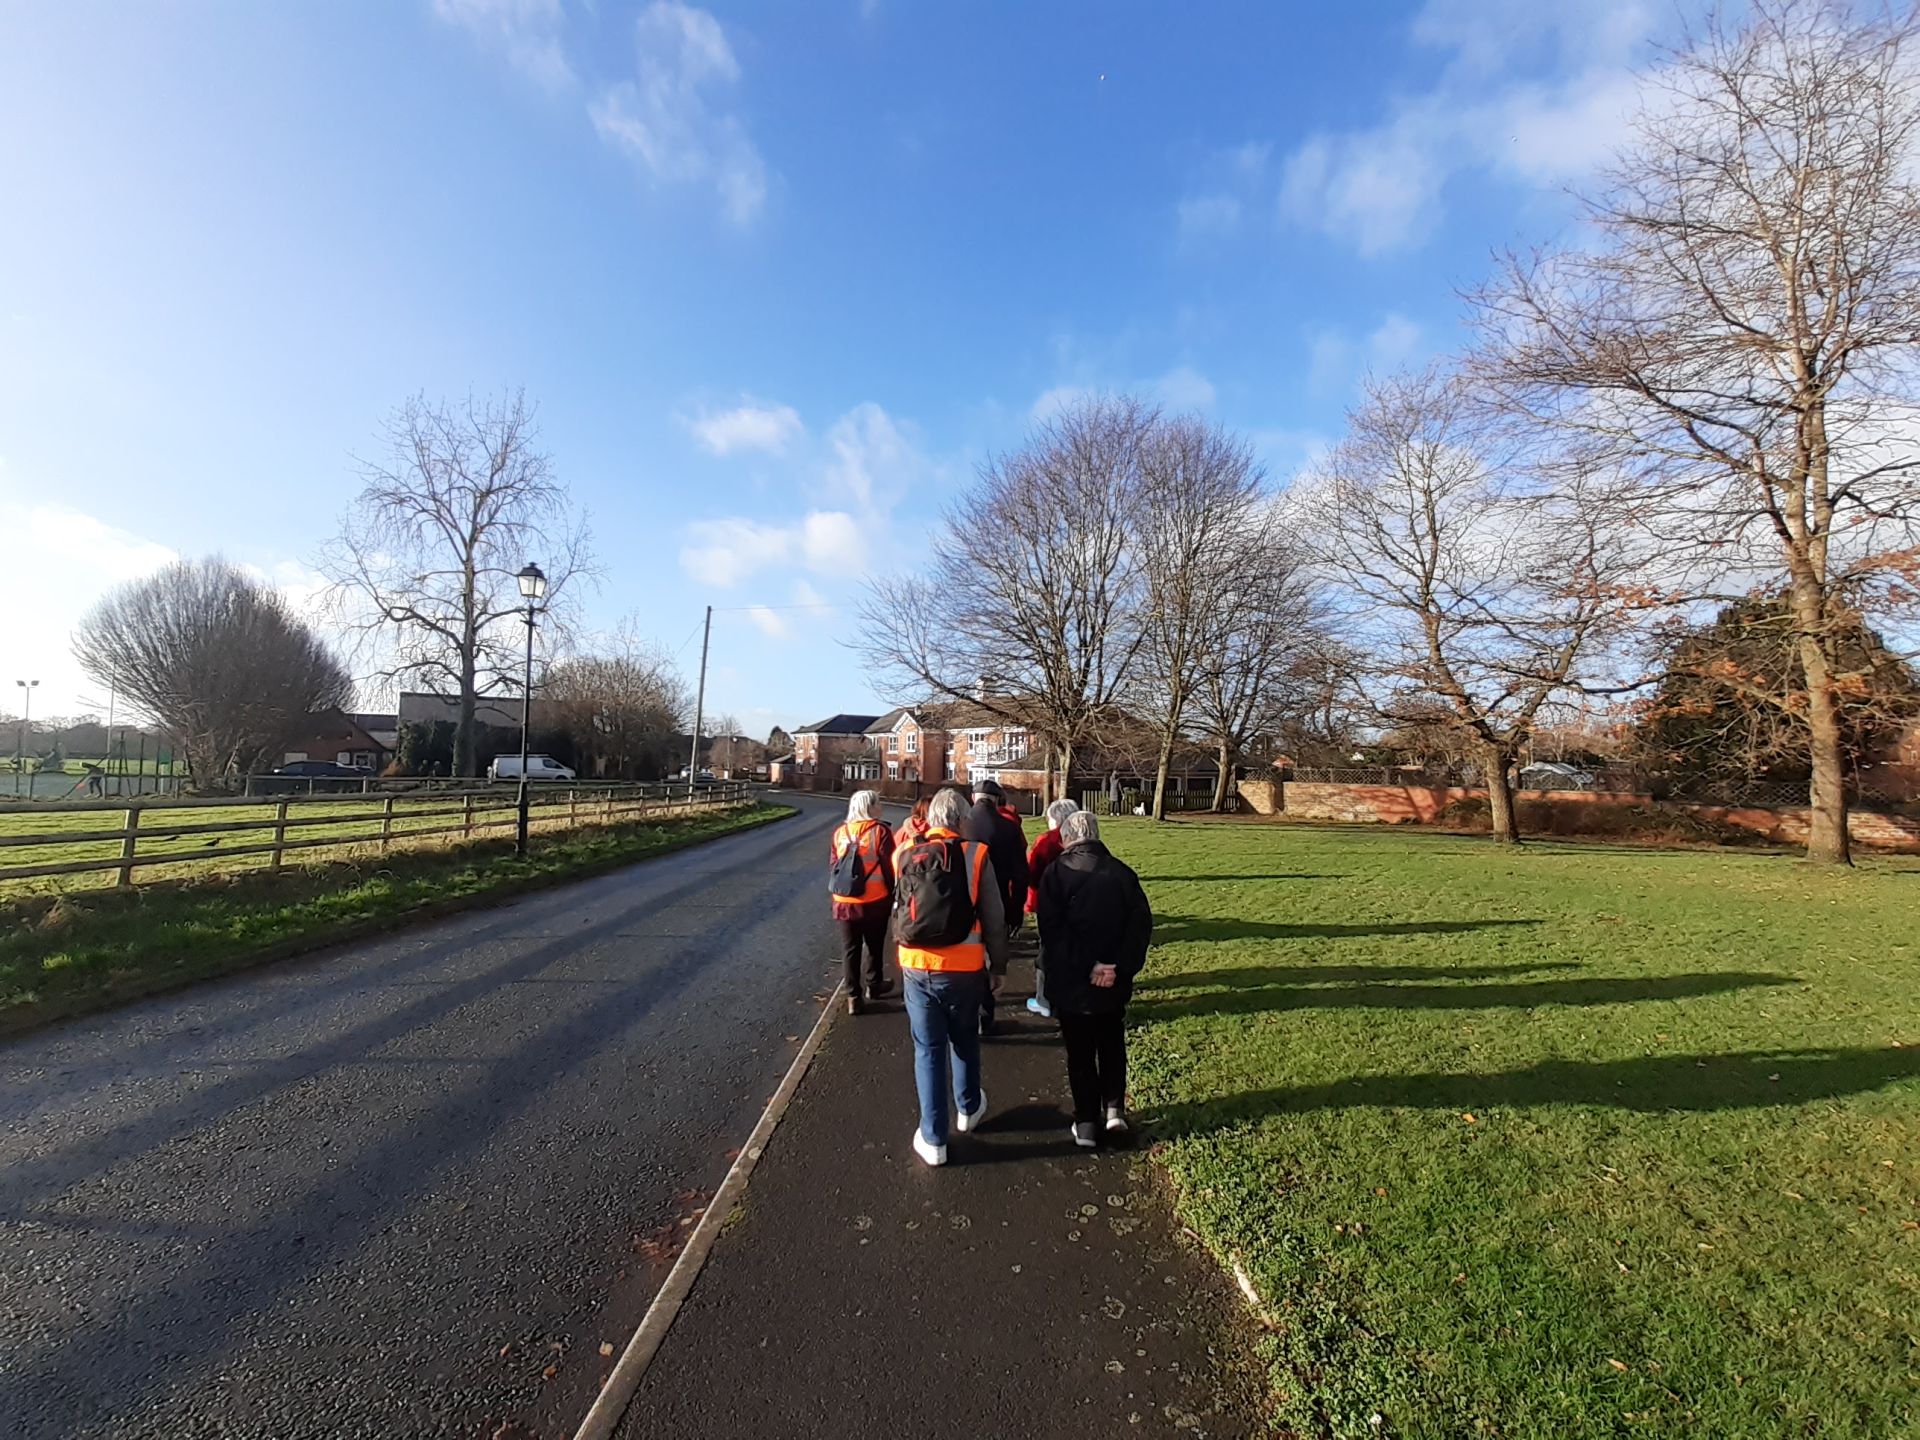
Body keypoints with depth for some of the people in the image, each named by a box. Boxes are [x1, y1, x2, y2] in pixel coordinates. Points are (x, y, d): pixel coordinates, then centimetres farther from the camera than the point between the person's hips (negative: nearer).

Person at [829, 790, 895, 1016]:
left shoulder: (840, 832, 3)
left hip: (844, 901, 3)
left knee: (850, 949, 11)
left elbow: (833, 866, 8)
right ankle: (873, 985, 32)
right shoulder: (880, 831, -12)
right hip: (875, 901, -3)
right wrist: (893, 896, 1)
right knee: (875, 946, 17)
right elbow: (889, 867, -11)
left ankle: (853, 997, 13)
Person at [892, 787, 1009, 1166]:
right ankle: (968, 1109, 43)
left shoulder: (904, 855, -1)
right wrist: (997, 966, 5)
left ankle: (933, 1139, 19)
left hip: (916, 969, 1)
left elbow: (897, 911, 9)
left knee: (928, 1050, 12)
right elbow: (994, 919, -6)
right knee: (964, 1042, 22)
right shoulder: (975, 855, -10)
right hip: (963, 969, -1)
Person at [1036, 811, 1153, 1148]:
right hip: (1114, 982, 2)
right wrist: (1118, 967, -14)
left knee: (1080, 1053, 12)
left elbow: (1052, 929, -18)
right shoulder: (1122, 873, -3)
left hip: (1070, 982, -2)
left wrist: (1085, 966, -18)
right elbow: (1141, 923, -10)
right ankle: (1115, 1109, 19)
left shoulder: (1056, 873, -9)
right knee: (1112, 1045, 23)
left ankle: (1086, 1124, 18)